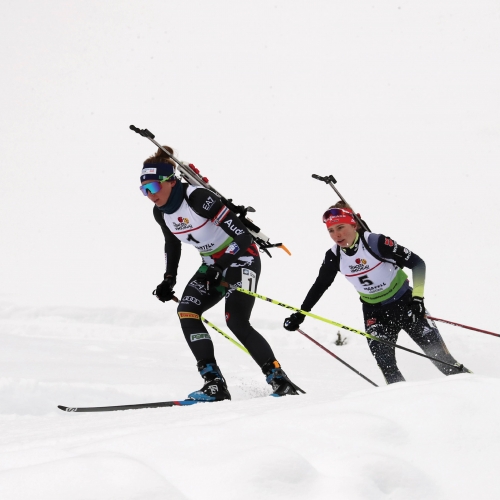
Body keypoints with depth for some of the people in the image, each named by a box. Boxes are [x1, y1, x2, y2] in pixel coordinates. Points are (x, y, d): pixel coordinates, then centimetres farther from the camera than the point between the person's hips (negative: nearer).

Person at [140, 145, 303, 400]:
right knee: (186, 311, -13)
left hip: (241, 257, -8)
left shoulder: (196, 197, -25)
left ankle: (279, 379, -11)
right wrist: (169, 280, 11)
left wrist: (218, 267, -29)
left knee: (236, 321, -22)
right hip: (214, 264, 8)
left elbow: (240, 233, -26)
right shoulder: (160, 212, -1)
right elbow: (172, 244, 19)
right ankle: (214, 382, -16)